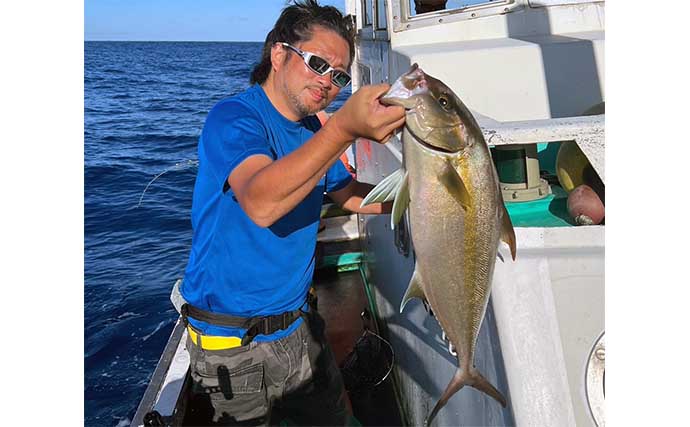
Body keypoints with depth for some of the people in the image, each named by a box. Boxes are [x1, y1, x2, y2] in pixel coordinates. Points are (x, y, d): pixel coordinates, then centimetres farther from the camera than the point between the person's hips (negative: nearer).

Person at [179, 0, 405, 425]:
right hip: (232, 343, -7)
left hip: (297, 323, 7)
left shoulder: (313, 131, 5)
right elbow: (260, 204, -39)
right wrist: (345, 129, -50)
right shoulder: (232, 117, -20)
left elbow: (351, 195, 16)